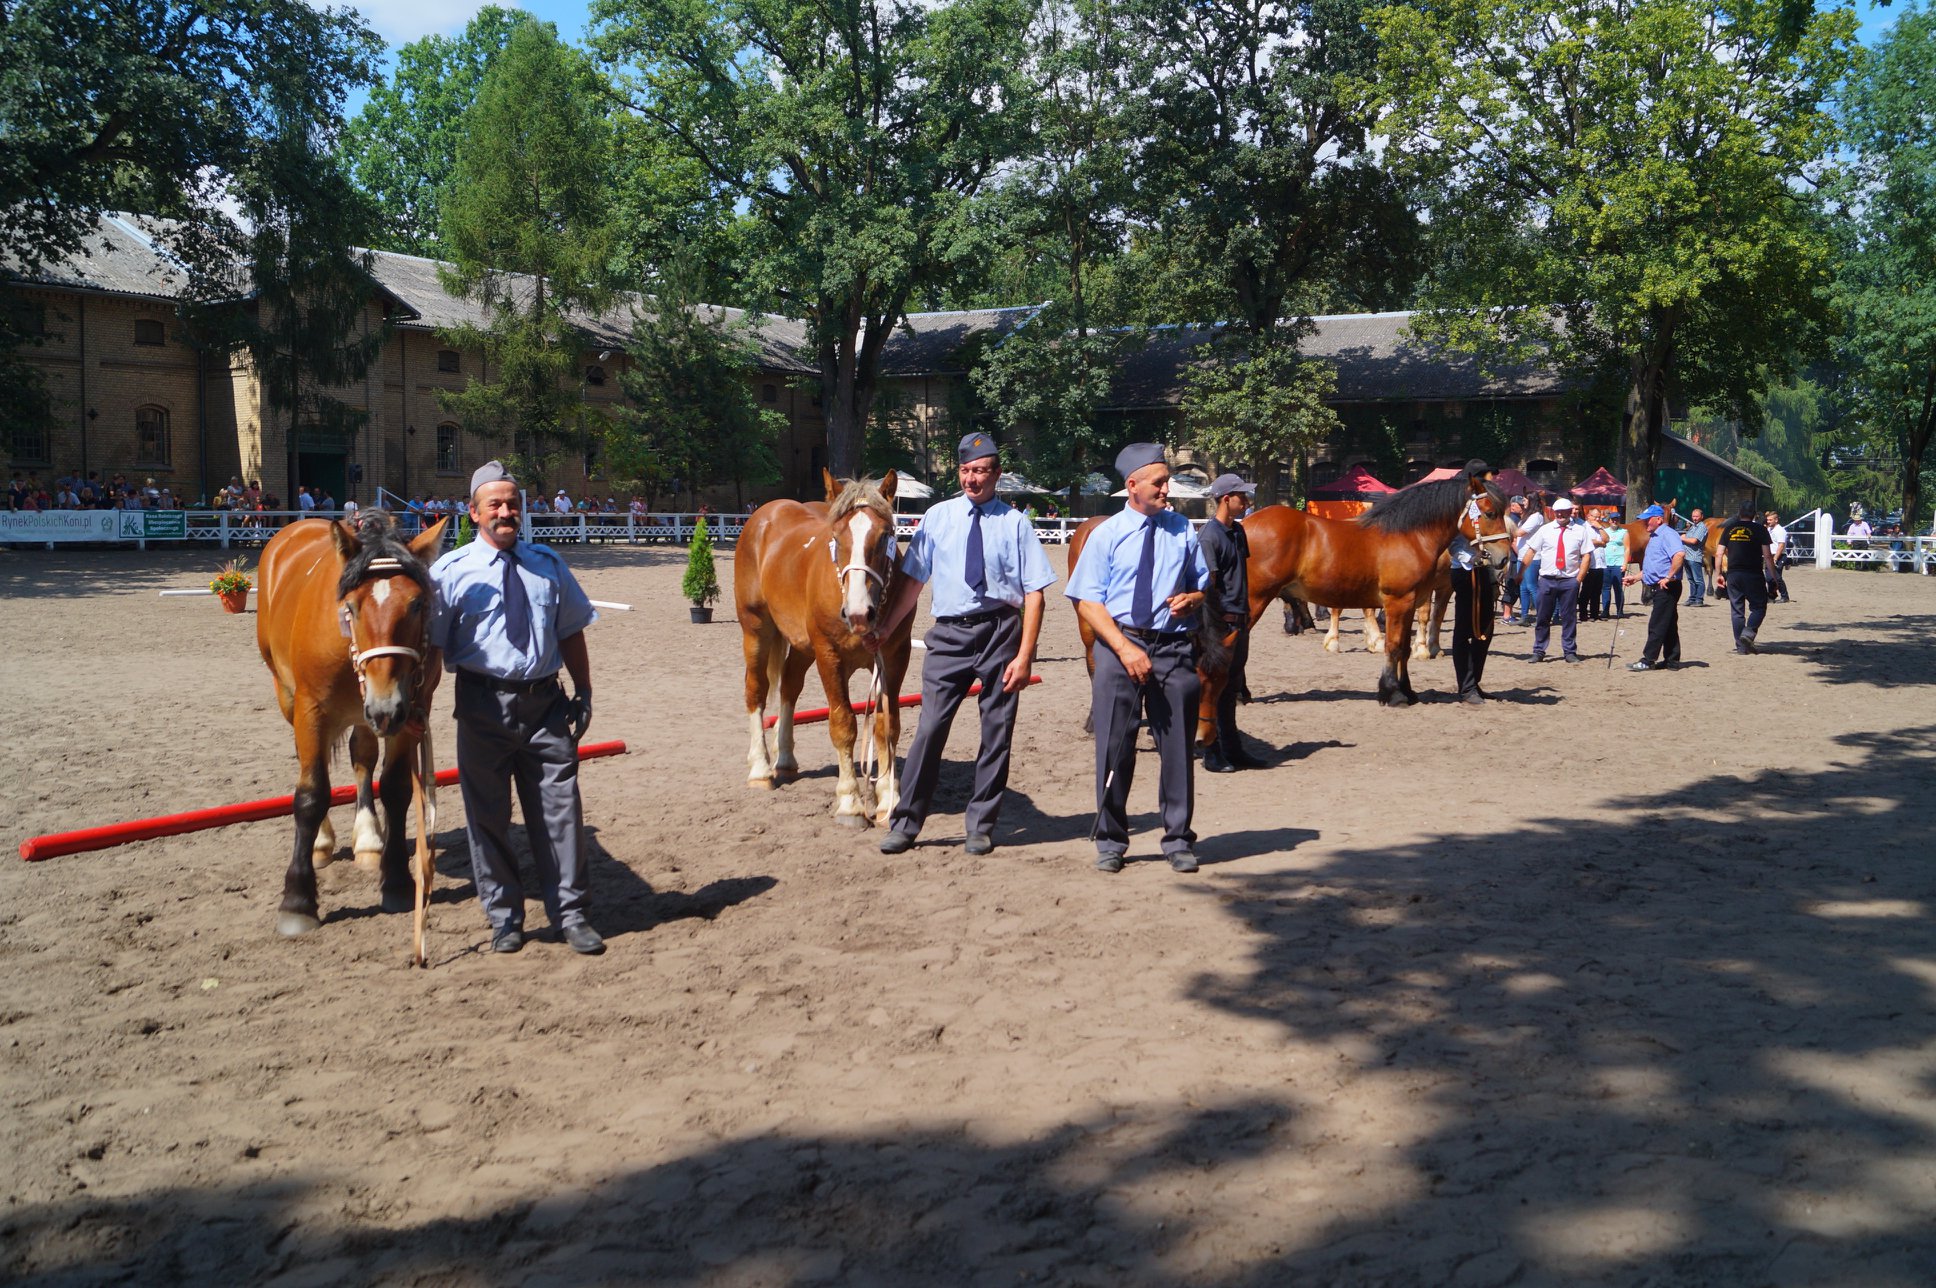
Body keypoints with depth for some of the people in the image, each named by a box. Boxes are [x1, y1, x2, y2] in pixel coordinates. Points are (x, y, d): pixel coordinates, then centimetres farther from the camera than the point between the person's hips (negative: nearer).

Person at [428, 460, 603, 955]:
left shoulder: (548, 565, 10)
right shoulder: (450, 572, 0)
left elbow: (571, 633, 13)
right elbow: (430, 646, -5)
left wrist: (584, 693, 8)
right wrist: (420, 709, -13)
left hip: (546, 701, 2)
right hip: (484, 704, -2)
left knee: (560, 808, 2)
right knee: (487, 814, 6)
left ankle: (570, 913, 12)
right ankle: (504, 918, 20)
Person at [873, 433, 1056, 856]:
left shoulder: (1014, 523, -2)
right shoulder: (938, 518, 6)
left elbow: (1034, 593, -5)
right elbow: (912, 579, 10)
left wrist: (1024, 655, -12)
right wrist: (882, 630, 4)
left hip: (1000, 631, -1)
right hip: (949, 633, 1)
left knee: (997, 732, 7)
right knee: (930, 727, -2)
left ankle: (981, 827, 20)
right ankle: (905, 824, 7)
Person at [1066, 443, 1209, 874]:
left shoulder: (1183, 530, 7)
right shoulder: (1107, 535, 0)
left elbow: (1204, 584, 17)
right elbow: (1088, 602, -5)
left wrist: (1193, 598, -8)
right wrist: (1125, 649, -16)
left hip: (1173, 647, 2)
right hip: (1119, 645, -2)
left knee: (1177, 746, 6)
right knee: (1114, 746, 3)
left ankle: (1178, 840, 20)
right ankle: (1110, 841, 18)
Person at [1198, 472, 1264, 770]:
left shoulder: (1238, 530, 12)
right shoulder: (1209, 535, -15)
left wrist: (1246, 615, 17)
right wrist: (1222, 620, -21)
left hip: (1240, 619, 9)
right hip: (1221, 621, -9)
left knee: (1231, 687, 15)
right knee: (1215, 687, -1)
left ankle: (1233, 749, 24)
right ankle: (1212, 754, 6)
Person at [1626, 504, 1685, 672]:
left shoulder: (1667, 534, -13)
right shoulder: (1654, 537, 20)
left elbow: (1680, 554, -30)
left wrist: (1669, 577, -26)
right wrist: (1636, 577, 20)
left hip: (1667, 587, -11)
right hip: (1659, 588, 11)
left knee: (1657, 625, -9)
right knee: (1669, 625, 12)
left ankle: (1648, 660, -8)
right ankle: (1672, 660, 16)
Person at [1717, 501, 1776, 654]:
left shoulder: (1729, 528, 7)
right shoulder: (1760, 529, -3)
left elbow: (1720, 554, 6)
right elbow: (1767, 556, -6)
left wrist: (1720, 574, 14)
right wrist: (1773, 577, -1)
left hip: (1733, 574, 3)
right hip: (1753, 575, -3)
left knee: (1736, 610, 8)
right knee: (1758, 607, 9)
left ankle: (1740, 645, 9)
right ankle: (1749, 632, -14)